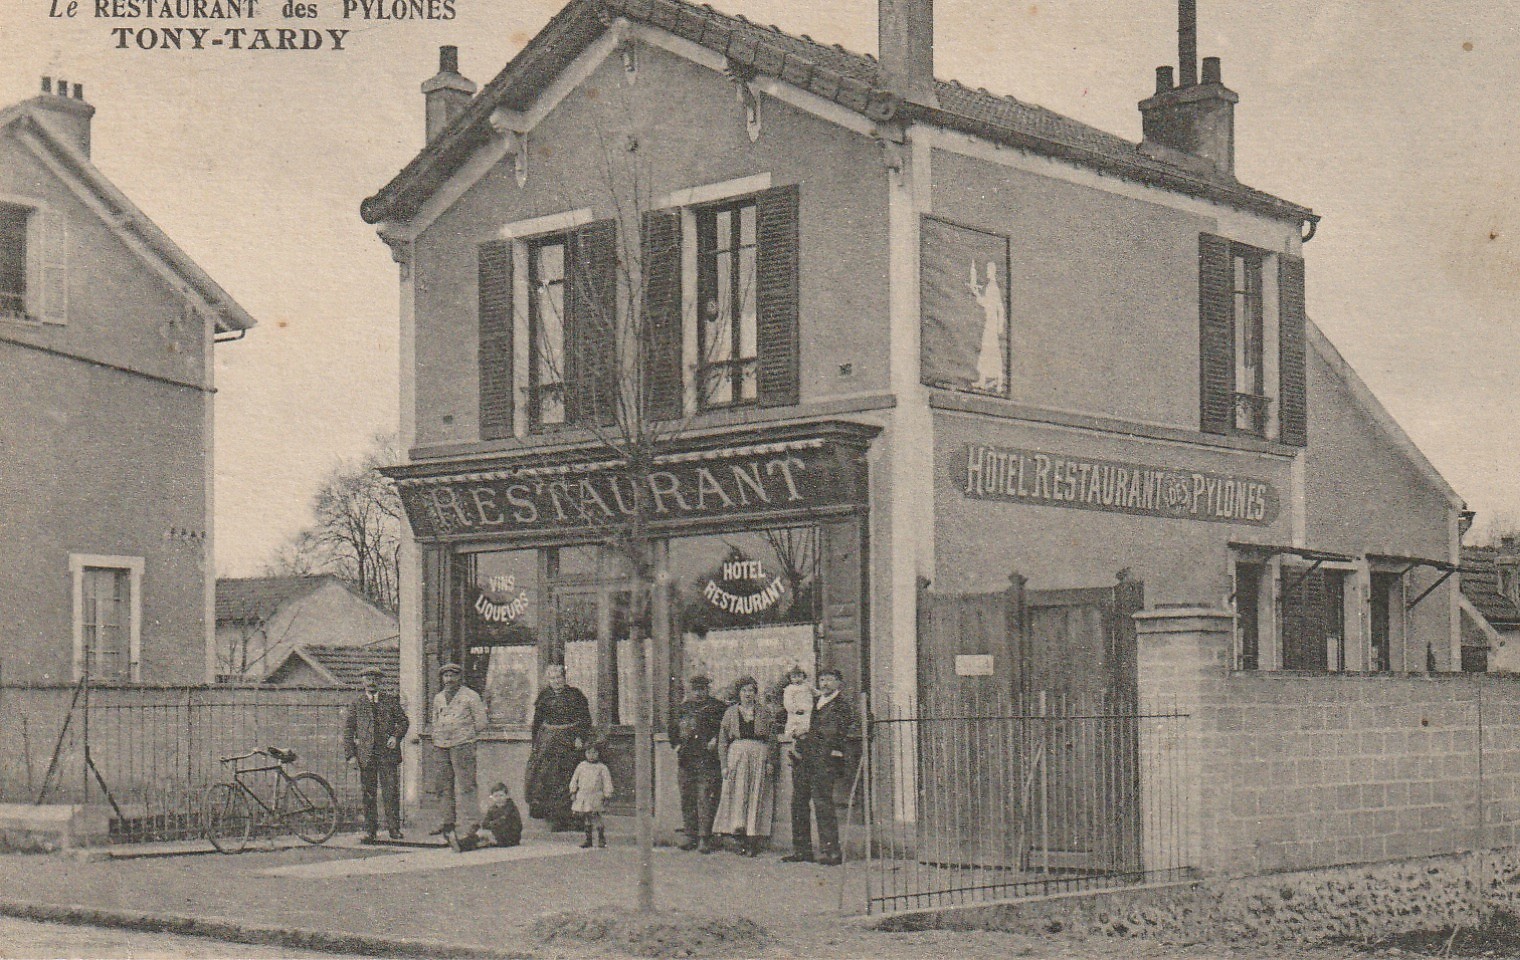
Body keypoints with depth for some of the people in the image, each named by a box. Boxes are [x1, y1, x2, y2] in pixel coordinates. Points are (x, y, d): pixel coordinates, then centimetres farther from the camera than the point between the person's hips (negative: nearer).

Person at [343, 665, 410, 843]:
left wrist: (396, 736, -6)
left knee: (391, 791, -5)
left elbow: (403, 721, 13)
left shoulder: (391, 700, 12)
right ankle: (369, 830, 7)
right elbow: (348, 730, 8)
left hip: (388, 753, 0)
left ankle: (393, 827, 3)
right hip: (366, 755, 0)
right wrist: (350, 755, -2)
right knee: (367, 794, 1)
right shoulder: (356, 705, 10)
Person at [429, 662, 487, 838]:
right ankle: (449, 821, 12)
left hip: (462, 746, -6)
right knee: (444, 786, 6)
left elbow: (481, 721, 1)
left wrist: (466, 736, 3)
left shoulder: (470, 696, 1)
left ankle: (473, 822, -10)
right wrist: (436, 740, 15)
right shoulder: (438, 698, 18)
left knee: (465, 784, -10)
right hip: (442, 747, 6)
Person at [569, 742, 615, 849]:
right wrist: (573, 792, 8)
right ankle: (588, 839, 15)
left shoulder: (602, 768, 2)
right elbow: (574, 779, 14)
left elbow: (607, 783, 4)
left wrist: (606, 796, 0)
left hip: (595, 797, -3)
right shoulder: (581, 766, 9)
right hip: (582, 795, 4)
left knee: (595, 817, -13)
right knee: (585, 819, 7)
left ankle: (601, 839, -3)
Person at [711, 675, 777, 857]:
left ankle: (754, 843, -2)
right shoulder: (731, 713, 10)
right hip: (736, 757, 1)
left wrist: (770, 762, -4)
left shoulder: (764, 713, 8)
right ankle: (742, 841, 1)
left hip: (760, 757, -1)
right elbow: (722, 741, 8)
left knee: (757, 798, -3)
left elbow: (772, 740, 6)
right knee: (737, 798, -3)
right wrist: (725, 765, 0)